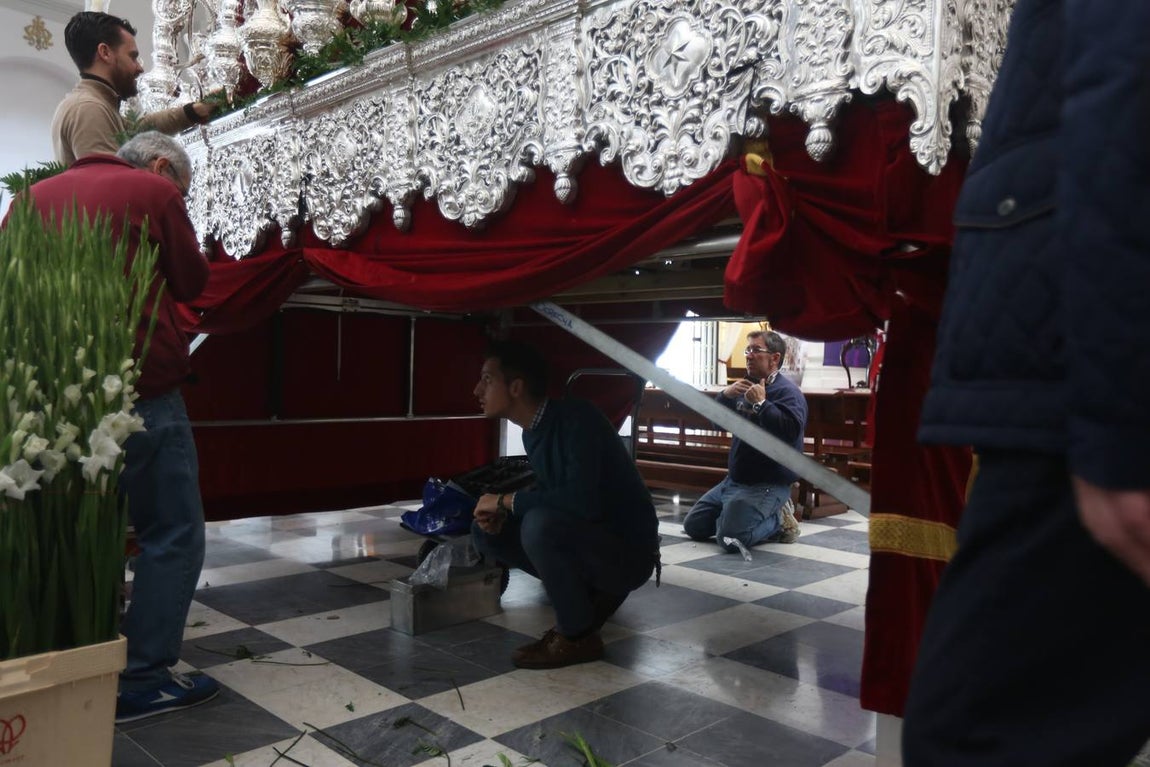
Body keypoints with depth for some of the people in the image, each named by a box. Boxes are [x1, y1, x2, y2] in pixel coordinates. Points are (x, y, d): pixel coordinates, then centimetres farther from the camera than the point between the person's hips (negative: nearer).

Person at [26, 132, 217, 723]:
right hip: (140, 388, -6)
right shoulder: (153, 192, -1)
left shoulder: (36, 194, 15)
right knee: (173, 533, 2)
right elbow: (191, 282, 5)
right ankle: (143, 680, 2)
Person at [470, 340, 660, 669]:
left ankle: (578, 636, -10)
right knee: (485, 531, 2)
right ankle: (594, 593, 8)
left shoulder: (576, 419, -24)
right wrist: (501, 513, -7)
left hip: (628, 551, -8)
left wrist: (506, 500, -23)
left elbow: (582, 500, -37)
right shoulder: (533, 432, 2)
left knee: (541, 524, -33)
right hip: (587, 541, 8)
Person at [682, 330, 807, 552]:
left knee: (730, 538, -26)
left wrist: (761, 404, -25)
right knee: (693, 526, 10)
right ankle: (767, 516, 16)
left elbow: (791, 431, -30)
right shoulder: (747, 387, 16)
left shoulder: (787, 392, -12)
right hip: (734, 480, 10)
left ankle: (778, 520, 2)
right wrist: (725, 396, -1)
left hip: (768, 484, -9)